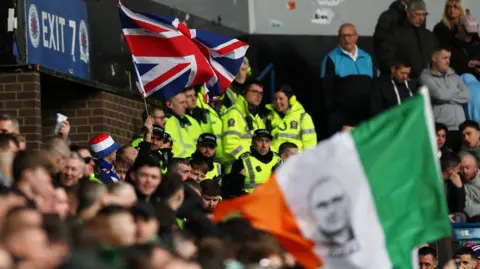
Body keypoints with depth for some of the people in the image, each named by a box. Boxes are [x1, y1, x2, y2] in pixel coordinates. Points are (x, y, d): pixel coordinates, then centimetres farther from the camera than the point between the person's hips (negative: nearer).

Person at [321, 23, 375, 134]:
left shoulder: (367, 58, 14)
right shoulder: (332, 59, 1)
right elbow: (327, 88, -3)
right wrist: (331, 111, -10)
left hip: (364, 114, 4)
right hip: (340, 114, -4)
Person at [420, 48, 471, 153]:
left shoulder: (454, 77, 19)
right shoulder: (426, 77, 4)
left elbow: (467, 96, 7)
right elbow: (439, 94, -11)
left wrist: (448, 98, -4)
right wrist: (457, 91, 6)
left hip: (459, 128, 4)